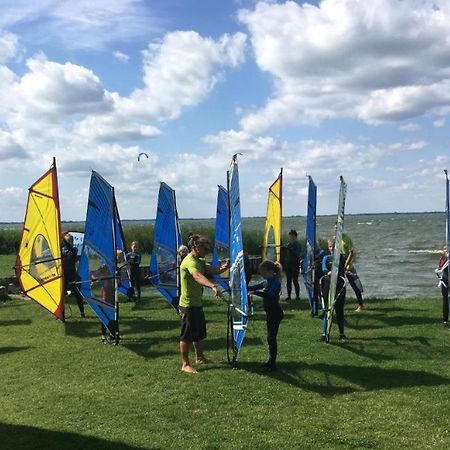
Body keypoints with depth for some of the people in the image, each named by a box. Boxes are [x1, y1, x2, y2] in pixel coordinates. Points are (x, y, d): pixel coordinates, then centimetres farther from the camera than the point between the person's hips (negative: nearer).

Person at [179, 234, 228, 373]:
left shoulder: (199, 261, 12)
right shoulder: (190, 261, -22)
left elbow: (212, 270, 1)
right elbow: (198, 276, -42)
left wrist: (222, 268, -23)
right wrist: (213, 286, -58)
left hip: (197, 303, 10)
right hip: (188, 304, -10)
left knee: (199, 333, 20)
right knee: (187, 336, 0)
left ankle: (200, 358, 35)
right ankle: (185, 364, 9)